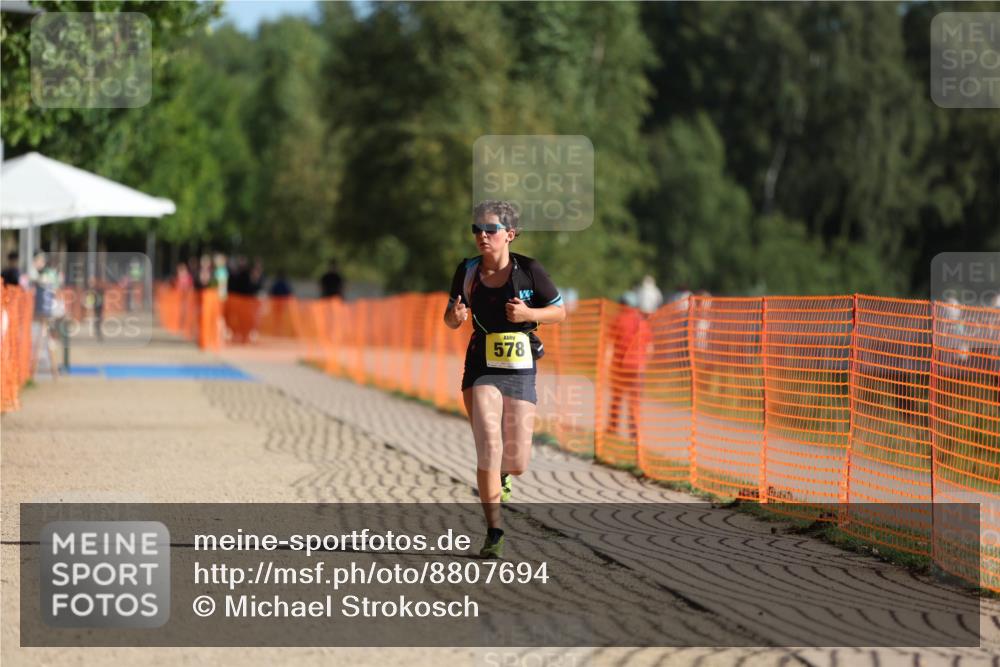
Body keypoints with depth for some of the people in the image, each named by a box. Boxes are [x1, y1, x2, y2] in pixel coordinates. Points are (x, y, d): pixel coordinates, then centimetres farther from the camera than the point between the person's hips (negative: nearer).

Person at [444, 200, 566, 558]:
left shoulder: (529, 269, -7)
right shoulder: (467, 271, -2)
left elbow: (559, 312, 1)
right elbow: (452, 318, 10)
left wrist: (528, 314, -18)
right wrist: (455, 315, -14)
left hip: (520, 370, 0)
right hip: (482, 369, 0)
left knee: (517, 461, 4)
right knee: (488, 448, -16)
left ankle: (502, 475, 43)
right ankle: (494, 533, -10)